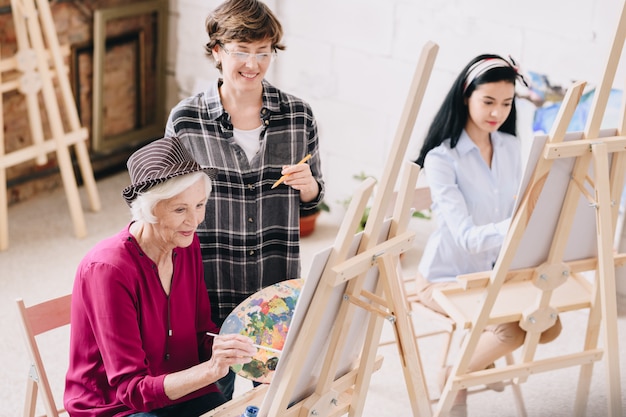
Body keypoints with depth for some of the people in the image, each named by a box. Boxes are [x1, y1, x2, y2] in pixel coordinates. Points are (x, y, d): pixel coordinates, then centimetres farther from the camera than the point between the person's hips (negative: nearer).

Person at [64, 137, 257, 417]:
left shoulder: (187, 246, -1)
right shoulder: (107, 268, -22)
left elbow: (203, 335, 6)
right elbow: (131, 389, -23)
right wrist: (210, 370, -37)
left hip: (183, 391, 6)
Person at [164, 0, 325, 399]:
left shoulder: (299, 115, -1)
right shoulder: (184, 120, -6)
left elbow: (313, 199, 11)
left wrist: (306, 183, -12)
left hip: (279, 290, 2)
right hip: (211, 289, -1)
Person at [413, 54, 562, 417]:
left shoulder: (511, 147, -2)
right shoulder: (441, 158, -22)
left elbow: (517, 209, 8)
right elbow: (466, 236, -31)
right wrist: (514, 226, -48)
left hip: (494, 270, 6)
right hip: (446, 276, -6)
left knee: (549, 326, -11)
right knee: (513, 330, -24)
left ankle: (483, 353, 19)